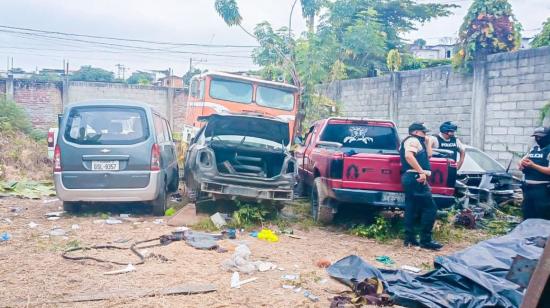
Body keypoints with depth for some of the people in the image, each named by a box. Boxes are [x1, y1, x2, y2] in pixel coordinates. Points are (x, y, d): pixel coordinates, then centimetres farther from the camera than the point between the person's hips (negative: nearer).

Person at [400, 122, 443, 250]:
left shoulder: (415, 142, 26)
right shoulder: (413, 140, -6)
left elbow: (426, 156, 30)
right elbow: (409, 156, -25)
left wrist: (428, 143, 27)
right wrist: (421, 172, -27)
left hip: (409, 178, 11)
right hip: (416, 178, -11)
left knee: (411, 209, 9)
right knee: (430, 207, -9)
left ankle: (409, 238, 11)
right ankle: (425, 240, -8)